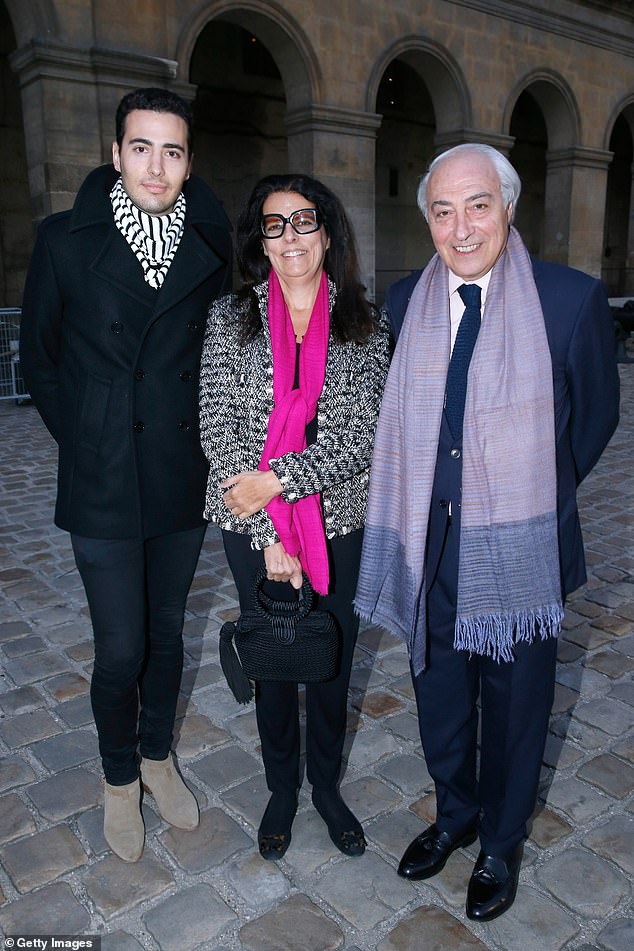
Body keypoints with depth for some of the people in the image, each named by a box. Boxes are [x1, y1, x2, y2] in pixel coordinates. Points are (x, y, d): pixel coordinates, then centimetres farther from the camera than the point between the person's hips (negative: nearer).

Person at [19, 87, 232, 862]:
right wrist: (85, 441, 2)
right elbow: (39, 359, 4)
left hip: (183, 481, 2)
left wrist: (195, 436, 2)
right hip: (102, 487, -2)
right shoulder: (65, 240, -3)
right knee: (120, 651, 5)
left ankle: (157, 757, 41)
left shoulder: (211, 250, 0)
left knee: (167, 633, 16)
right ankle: (120, 778, 33)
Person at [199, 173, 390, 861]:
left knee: (333, 657, 14)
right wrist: (270, 534, -14)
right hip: (252, 525, 0)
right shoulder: (231, 317, -3)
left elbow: (365, 437, -10)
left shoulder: (365, 326, -2)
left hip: (339, 523, 1)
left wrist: (279, 479, -19)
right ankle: (282, 787, 40)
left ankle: (326, 784, 40)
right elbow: (218, 429, -9)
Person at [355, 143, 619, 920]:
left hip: (520, 547, -2)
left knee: (515, 703, 16)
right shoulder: (404, 301, -1)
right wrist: (424, 498, 5)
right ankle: (454, 814, 48)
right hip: (429, 544, 3)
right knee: (439, 695, 20)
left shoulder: (572, 298, -10)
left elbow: (596, 412, 3)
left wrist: (537, 493, 7)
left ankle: (501, 843, 43)